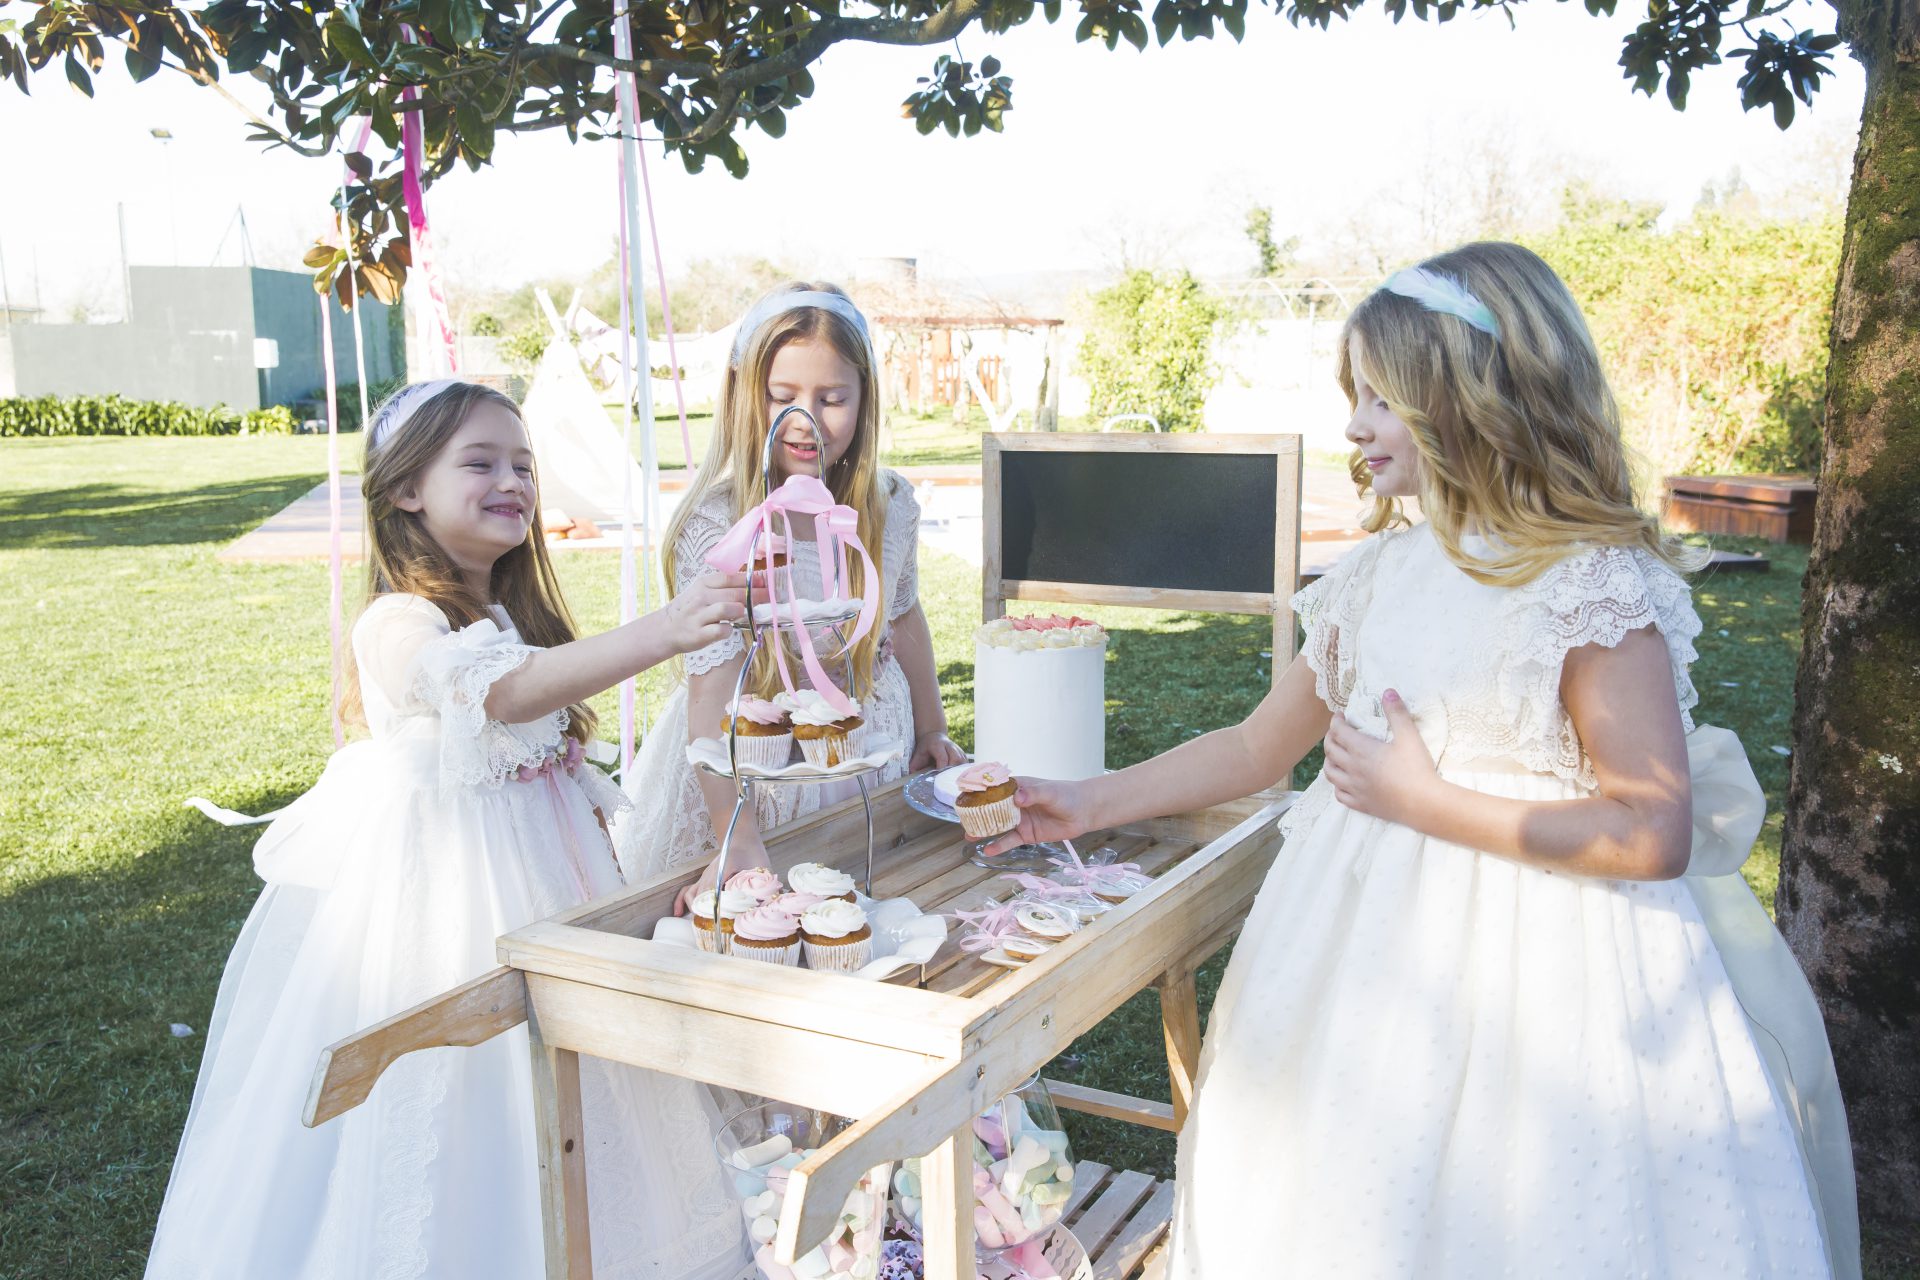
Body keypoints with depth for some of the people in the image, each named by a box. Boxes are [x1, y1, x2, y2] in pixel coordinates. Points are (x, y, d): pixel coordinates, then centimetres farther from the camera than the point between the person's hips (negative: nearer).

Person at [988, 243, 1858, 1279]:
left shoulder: (1596, 587, -15)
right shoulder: (1377, 577, 4)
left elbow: (1656, 835, -19)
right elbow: (1256, 747, 10)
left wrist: (1422, 801, -18)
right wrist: (1089, 804, 7)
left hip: (1533, 959, -6)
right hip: (1367, 944, 6)